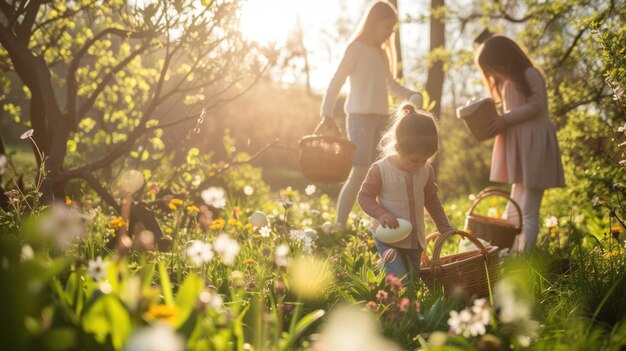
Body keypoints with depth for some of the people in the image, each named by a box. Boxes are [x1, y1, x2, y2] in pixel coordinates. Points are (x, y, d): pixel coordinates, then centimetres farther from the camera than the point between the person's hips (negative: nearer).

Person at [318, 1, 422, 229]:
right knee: (359, 173, -14)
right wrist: (327, 114, -20)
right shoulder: (356, 48, -3)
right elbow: (337, 81, -10)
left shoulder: (382, 53, 18)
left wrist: (412, 96, 6)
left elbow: (391, 85, 25)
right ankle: (338, 227, -11)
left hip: (381, 118, 7)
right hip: (360, 116, -7)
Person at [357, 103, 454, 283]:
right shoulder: (380, 170, -15)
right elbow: (364, 196, -8)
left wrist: (444, 226, 15)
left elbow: (431, 199, 14)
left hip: (415, 238, 5)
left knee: (413, 280, 14)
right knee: (401, 283, -19)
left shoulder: (426, 171, 0)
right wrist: (381, 214, -24)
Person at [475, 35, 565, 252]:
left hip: (533, 149, -9)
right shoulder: (509, 82, 21)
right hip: (519, 152, 9)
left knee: (528, 213, -11)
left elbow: (536, 106, -13)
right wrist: (499, 123, 3)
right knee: (514, 213, 9)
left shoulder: (529, 75, -4)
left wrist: (505, 119, -14)